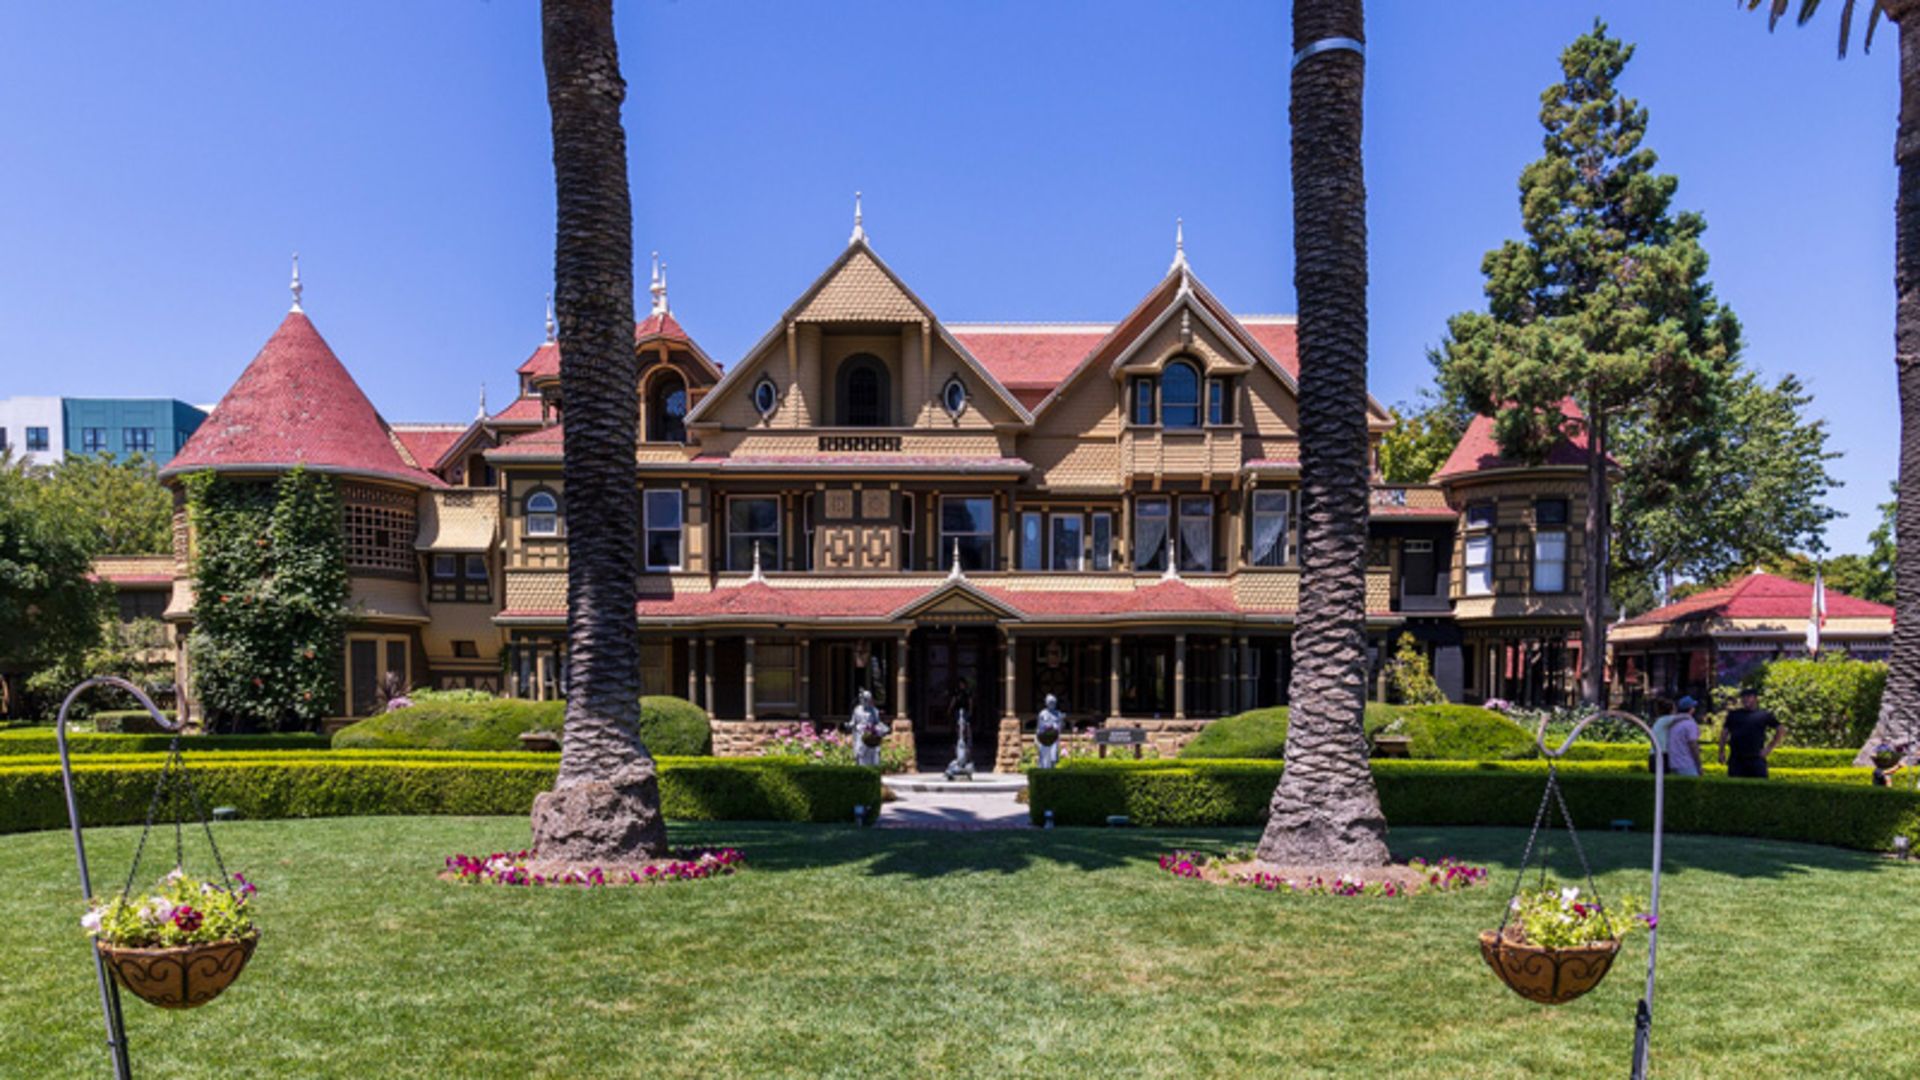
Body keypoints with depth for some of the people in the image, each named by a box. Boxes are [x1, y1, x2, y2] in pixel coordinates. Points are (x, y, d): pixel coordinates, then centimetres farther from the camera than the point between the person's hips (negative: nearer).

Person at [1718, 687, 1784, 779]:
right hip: (1736, 759, 2)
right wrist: (1721, 752, 6)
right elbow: (1724, 732, 15)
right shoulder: (1733, 714, 14)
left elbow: (1781, 730, 11)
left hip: (1756, 759, -2)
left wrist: (1770, 747, 4)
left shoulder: (1764, 715, 8)